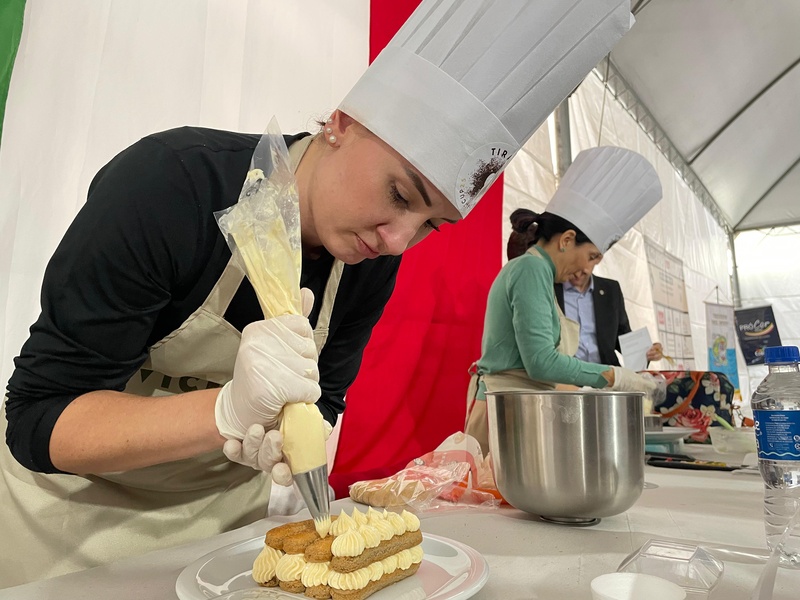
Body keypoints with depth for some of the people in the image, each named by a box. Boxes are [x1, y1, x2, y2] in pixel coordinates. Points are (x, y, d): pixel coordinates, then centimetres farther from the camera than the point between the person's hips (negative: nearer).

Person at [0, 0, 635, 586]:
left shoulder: (374, 263, -13)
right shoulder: (167, 182, -29)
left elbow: (323, 402, -4)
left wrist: (291, 444, -27)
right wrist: (232, 411, -42)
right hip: (81, 507, -2)